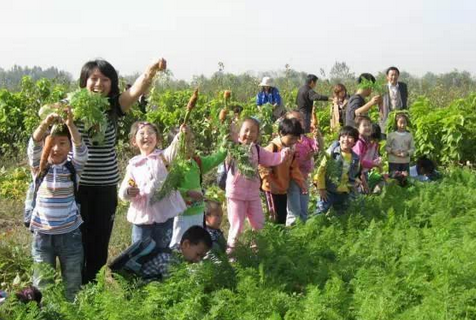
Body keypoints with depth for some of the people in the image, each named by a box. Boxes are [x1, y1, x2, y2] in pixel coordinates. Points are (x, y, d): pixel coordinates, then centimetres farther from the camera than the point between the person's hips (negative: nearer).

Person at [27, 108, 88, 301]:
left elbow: (80, 148, -20)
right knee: (42, 284, 8)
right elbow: (34, 145, -19)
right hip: (42, 234, 0)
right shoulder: (39, 167, -2)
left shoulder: (73, 167, -3)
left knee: (72, 283, 10)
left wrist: (70, 124, -38)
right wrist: (46, 124, -38)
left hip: (70, 233, 0)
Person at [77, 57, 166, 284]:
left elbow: (137, 89, -19)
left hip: (106, 188, 2)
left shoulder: (113, 108, -1)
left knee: (100, 242, 10)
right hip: (77, 185, -2)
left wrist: (151, 70, -37)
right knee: (77, 241, 3)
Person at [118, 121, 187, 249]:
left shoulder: (162, 157, 2)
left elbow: (173, 150, -21)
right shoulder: (133, 165, 7)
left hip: (164, 214, -1)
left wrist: (180, 137, -42)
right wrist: (127, 192, -18)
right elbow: (122, 191, 7)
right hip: (142, 216, 1)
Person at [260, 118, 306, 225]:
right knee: (276, 217, -5)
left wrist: (301, 182, 6)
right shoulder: (272, 148, -17)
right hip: (272, 189, -7)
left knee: (283, 215, 13)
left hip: (283, 189, 7)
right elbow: (263, 166, -18)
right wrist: (269, 182, -18)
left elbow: (294, 169, 13)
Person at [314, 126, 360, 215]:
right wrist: (321, 188, -10)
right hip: (328, 191, -4)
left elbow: (355, 176, 17)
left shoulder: (355, 159, 1)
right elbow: (321, 170, -9)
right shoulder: (332, 153, -10)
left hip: (344, 193, 4)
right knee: (321, 212, -6)